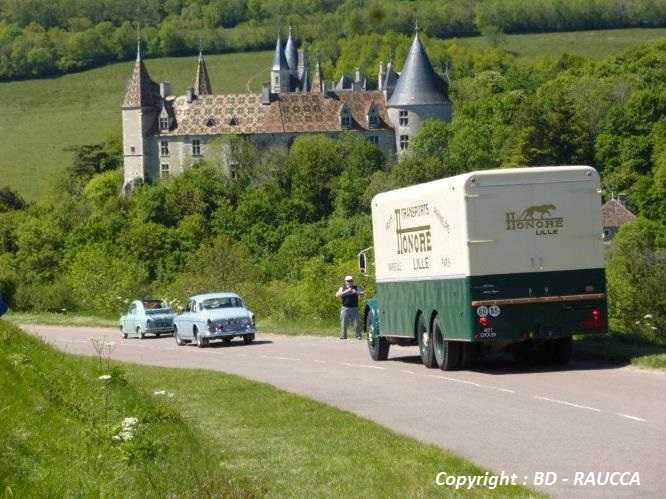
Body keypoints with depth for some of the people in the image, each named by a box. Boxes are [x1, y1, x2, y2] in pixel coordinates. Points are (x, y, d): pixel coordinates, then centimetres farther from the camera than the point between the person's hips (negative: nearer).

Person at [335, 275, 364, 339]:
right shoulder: (342, 288, 10)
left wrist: (356, 292, -23)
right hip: (345, 308, 1)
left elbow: (362, 293, -5)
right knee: (344, 323, 1)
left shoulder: (356, 288, 8)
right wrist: (345, 292, -17)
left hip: (354, 308, -1)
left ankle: (358, 336, 1)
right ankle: (343, 336, 10)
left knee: (357, 323, -4)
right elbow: (337, 295, -4)